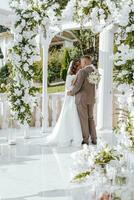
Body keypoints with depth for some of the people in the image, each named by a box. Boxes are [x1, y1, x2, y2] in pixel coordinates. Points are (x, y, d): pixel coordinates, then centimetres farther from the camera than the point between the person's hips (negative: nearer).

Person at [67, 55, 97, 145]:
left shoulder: (82, 71, -15)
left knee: (83, 119, 1)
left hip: (81, 98, -7)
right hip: (91, 98, 7)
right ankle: (94, 139, 14)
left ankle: (85, 140, 6)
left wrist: (72, 93, -3)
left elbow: (78, 86, -20)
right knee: (90, 118, 15)